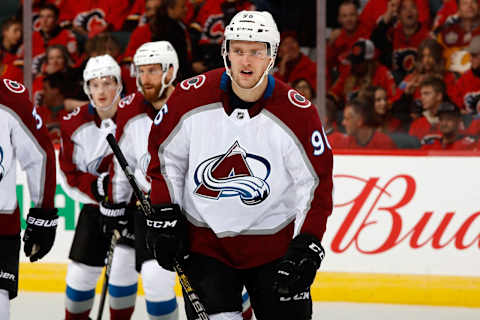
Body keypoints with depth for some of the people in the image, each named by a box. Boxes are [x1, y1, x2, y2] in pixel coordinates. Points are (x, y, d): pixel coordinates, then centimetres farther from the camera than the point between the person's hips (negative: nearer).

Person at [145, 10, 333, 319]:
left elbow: (317, 183, -5)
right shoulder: (192, 96, -10)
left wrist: (306, 247, -11)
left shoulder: (298, 113, -12)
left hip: (275, 244, 0)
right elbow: (164, 153, 5)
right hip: (204, 242, 0)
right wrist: (163, 214, 0)